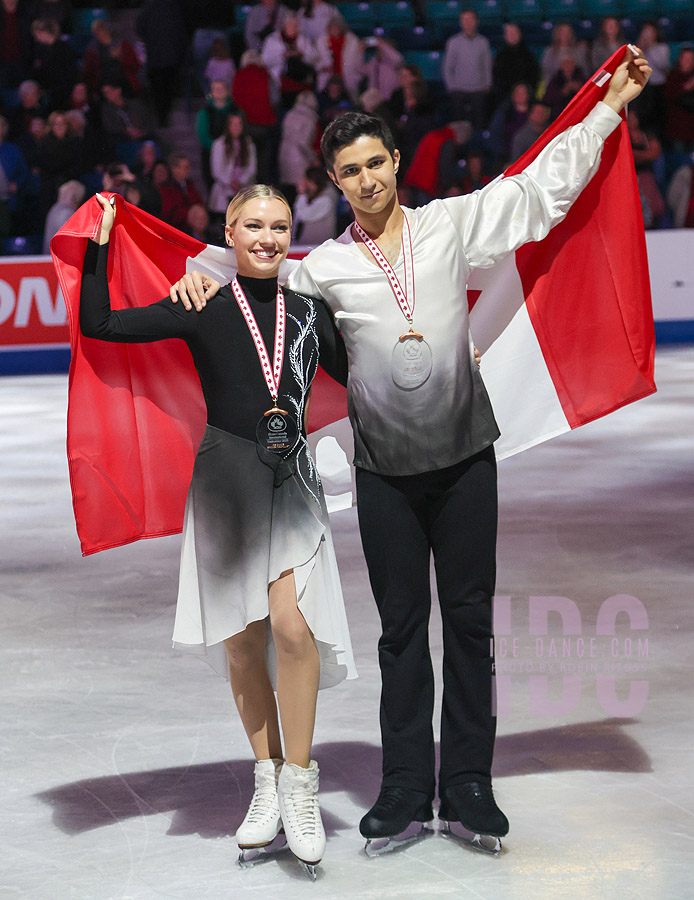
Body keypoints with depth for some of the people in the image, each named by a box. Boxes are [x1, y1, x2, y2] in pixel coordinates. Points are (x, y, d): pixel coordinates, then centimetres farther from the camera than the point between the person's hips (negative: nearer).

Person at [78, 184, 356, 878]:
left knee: (291, 623, -17)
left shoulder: (307, 311, 9)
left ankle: (299, 780, -3)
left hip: (293, 480, 1)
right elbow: (98, 324, -4)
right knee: (242, 640, 5)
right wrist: (99, 244, -7)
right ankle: (268, 782, 22)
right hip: (227, 478, -1)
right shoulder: (203, 309, 1)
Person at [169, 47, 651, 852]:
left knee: (469, 619, 5)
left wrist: (609, 106, 10)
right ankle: (405, 788, 14)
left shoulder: (452, 226, 4)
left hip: (464, 457, 0)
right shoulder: (325, 267, 4)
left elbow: (541, 188, 9)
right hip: (386, 471, 0)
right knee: (401, 628, 6)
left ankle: (467, 783, 13)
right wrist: (205, 280, -5)